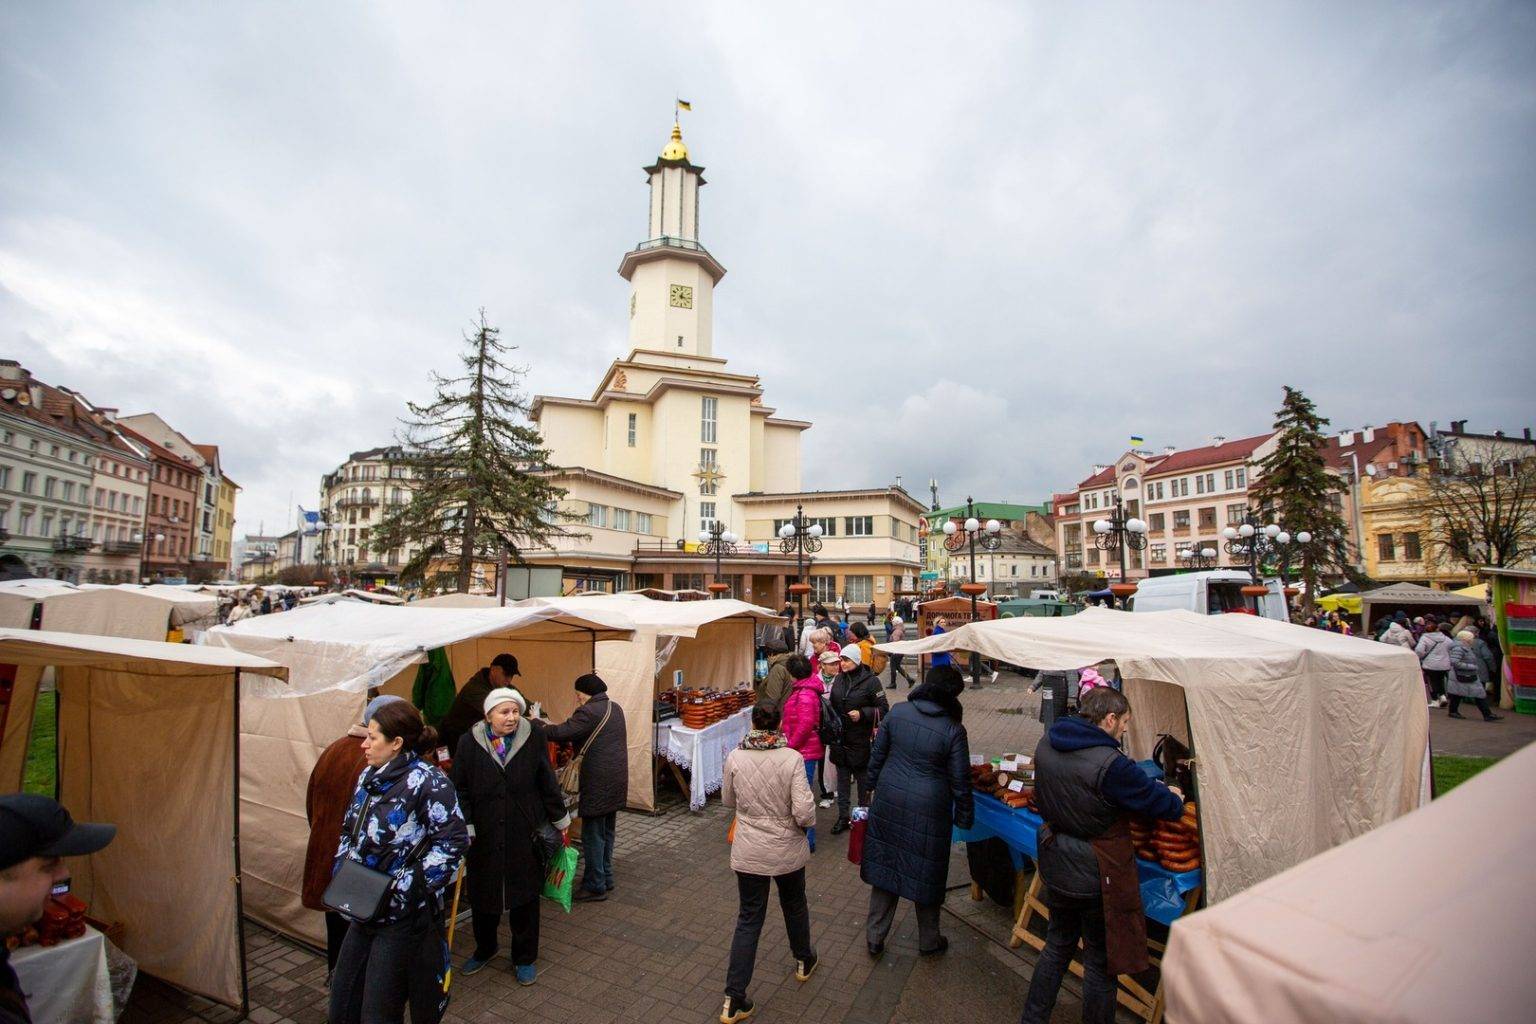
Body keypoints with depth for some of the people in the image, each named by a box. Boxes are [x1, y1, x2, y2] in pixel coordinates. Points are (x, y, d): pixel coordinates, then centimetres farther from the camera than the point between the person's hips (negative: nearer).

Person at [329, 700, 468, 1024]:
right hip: (364, 910, 8)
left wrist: (407, 886, -21)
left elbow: (454, 840, -21)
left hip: (405, 915, -7)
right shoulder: (369, 777, 6)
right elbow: (350, 831, 20)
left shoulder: (428, 781, -19)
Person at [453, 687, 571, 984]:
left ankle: (525, 958, 33)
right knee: (482, 895, 18)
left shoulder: (533, 736, -9)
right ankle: (484, 949, 46)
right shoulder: (469, 742, -9)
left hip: (525, 834, -1)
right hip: (484, 835, 1)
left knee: (525, 897, 11)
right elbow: (460, 789, -3)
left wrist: (560, 820, 5)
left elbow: (547, 781, -1)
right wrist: (464, 831, -8)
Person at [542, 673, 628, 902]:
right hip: (617, 780, 9)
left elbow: (560, 733, -21)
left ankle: (595, 887, 12)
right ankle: (606, 879, 30)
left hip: (599, 783, -9)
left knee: (592, 835, 3)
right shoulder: (615, 708, 11)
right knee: (607, 832, 19)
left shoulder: (589, 712, -17)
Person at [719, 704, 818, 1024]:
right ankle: (803, 961, 50)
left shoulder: (735, 758, -13)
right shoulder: (792, 759, -20)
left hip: (748, 853, 1)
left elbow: (728, 800, 3)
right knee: (794, 906, 26)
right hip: (788, 851, 0)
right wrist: (806, 821, 0)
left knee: (748, 919, 15)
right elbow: (804, 812, -22)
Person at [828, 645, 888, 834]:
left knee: (863, 778, 9)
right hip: (840, 738, 5)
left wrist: (862, 714, -22)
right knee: (842, 778, 12)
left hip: (861, 740, -5)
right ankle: (843, 817, 23)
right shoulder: (839, 679, 5)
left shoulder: (871, 681, -12)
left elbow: (883, 709, -11)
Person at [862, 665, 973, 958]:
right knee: (926, 871, 16)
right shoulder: (954, 730, -15)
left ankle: (875, 937, 28)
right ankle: (929, 941, 35)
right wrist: (965, 817, 7)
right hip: (929, 808, -3)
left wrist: (873, 786, 17)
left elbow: (877, 754, 2)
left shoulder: (897, 712, -7)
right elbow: (960, 779, -7)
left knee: (885, 865, 16)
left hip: (889, 799, 3)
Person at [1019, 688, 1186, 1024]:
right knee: (1100, 960, 16)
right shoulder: (1110, 764, -28)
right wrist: (1175, 798, 11)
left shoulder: (1047, 744, -6)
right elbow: (1157, 802, -15)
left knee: (1058, 944, 26)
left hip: (1056, 867, 7)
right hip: (1095, 877, -7)